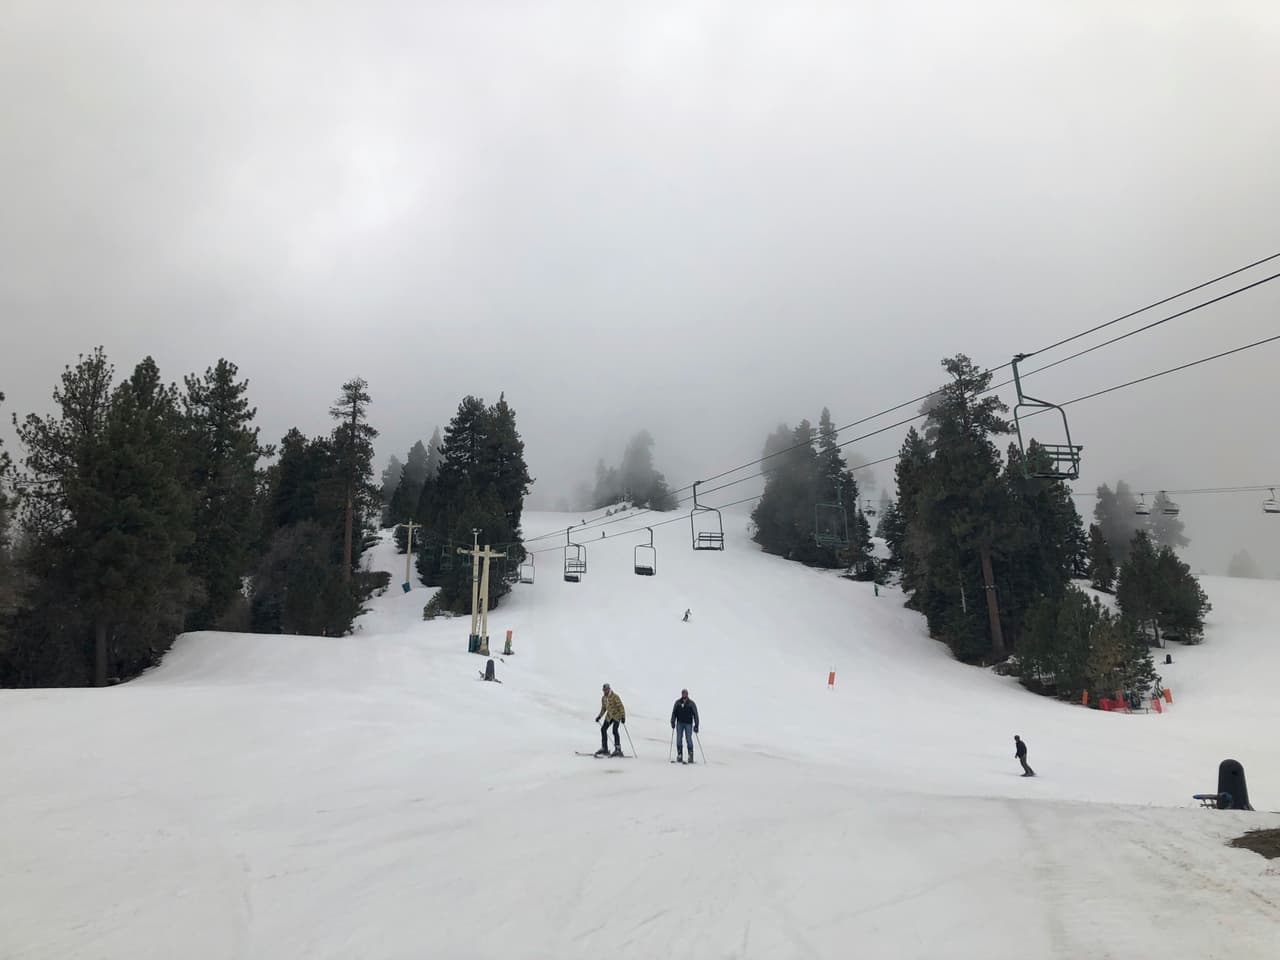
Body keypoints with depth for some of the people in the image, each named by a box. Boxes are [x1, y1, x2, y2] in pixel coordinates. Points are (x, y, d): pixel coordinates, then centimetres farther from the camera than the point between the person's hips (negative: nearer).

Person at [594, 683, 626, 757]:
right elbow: (603, 708, 18)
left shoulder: (615, 697, -17)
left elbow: (621, 707, -17)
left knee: (615, 731, -18)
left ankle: (618, 750, -11)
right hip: (609, 715, 7)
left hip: (617, 715, -7)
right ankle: (604, 749, 10)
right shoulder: (603, 698, 4)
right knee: (603, 729, 0)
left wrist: (623, 716, -23)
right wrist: (599, 716, 11)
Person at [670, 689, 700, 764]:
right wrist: (673, 722, -2)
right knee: (679, 739, 1)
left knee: (689, 739, -7)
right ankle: (679, 756, 8)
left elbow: (695, 714, -2)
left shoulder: (691, 703, -2)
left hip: (688, 724, -2)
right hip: (679, 723, 2)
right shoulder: (677, 703, 4)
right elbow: (674, 712, 9)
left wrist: (696, 725, -8)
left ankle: (690, 756, -1)